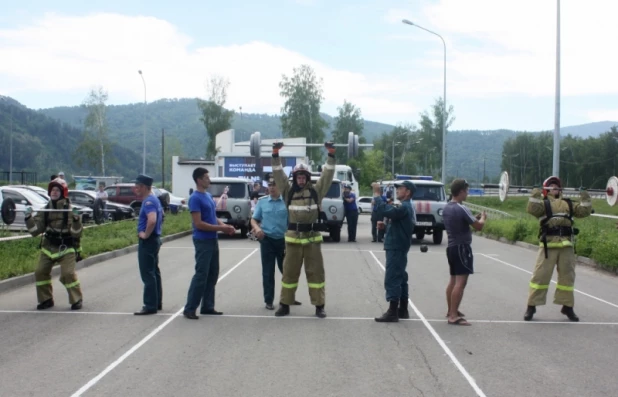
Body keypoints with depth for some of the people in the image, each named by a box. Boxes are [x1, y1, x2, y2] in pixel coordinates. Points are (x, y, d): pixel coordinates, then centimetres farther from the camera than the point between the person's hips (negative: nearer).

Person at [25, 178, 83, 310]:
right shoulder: (45, 210, 4)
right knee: (40, 272, -2)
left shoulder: (70, 210, -10)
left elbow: (77, 233, -16)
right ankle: (46, 300, 15)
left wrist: (76, 219, -32)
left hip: (66, 248, -5)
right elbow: (35, 231, 1)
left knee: (68, 274, -17)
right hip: (48, 247, 5)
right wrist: (29, 218, -11)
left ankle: (76, 300, 0)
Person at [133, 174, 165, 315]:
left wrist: (145, 234, -22)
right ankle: (157, 302, 22)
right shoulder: (154, 199, 14)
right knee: (154, 272, 15)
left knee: (148, 274, -8)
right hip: (154, 239, 11)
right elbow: (160, 216, 31)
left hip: (148, 241, -11)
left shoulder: (148, 201, -18)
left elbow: (152, 220, -35)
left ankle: (150, 306, -6)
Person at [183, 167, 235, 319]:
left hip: (213, 240, 9)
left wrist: (224, 226, 1)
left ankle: (207, 306, 19)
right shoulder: (195, 198, -15)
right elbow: (199, 224, -20)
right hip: (203, 241, -9)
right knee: (201, 275, -9)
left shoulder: (208, 196, 13)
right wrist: (221, 228, -17)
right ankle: (189, 309, -4)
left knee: (212, 275, 11)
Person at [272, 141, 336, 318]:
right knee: (289, 272, 8)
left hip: (312, 237, -1)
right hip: (293, 237, 1)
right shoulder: (288, 191, 8)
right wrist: (275, 155, -8)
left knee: (316, 272, 3)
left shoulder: (316, 191, 6)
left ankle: (319, 306, 9)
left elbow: (327, 174, 0)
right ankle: (285, 304, 16)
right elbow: (279, 174, 1)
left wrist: (331, 155, -9)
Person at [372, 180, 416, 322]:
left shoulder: (404, 207, -18)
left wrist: (377, 194, -25)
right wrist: (384, 223, 3)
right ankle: (402, 310, 21)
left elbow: (385, 211, -31)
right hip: (398, 247, 11)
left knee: (392, 279, -10)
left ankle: (392, 312, -10)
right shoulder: (406, 207, 17)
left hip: (396, 248, -11)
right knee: (400, 278, 14)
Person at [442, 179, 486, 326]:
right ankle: (453, 316, -15)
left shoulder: (447, 208, 9)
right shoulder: (461, 209, -19)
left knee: (453, 280, 19)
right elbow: (479, 226, -15)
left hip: (451, 246, 10)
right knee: (460, 282, -11)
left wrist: (474, 218, 14)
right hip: (462, 248, -10)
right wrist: (483, 218, 5)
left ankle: (451, 311, 29)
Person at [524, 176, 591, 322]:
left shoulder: (568, 204, 21)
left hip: (566, 245, 4)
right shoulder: (543, 203, 8)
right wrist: (535, 195, -22)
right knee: (540, 275, -5)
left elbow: (584, 211, 13)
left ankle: (567, 306, 21)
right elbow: (532, 210, -12)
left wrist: (585, 198, 2)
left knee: (567, 276, 9)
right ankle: (531, 306, 1)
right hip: (548, 244, -4)